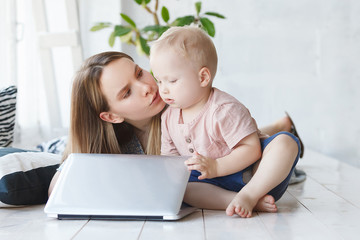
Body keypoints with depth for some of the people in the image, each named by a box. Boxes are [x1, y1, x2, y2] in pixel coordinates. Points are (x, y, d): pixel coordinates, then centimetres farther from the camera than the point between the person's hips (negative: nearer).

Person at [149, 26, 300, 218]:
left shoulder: (224, 110, -19)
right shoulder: (168, 117, 4)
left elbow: (252, 149, -22)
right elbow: (169, 158, 10)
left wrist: (215, 167, -30)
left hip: (252, 175, -4)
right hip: (215, 183, 5)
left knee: (286, 142, -30)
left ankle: (249, 195, -34)